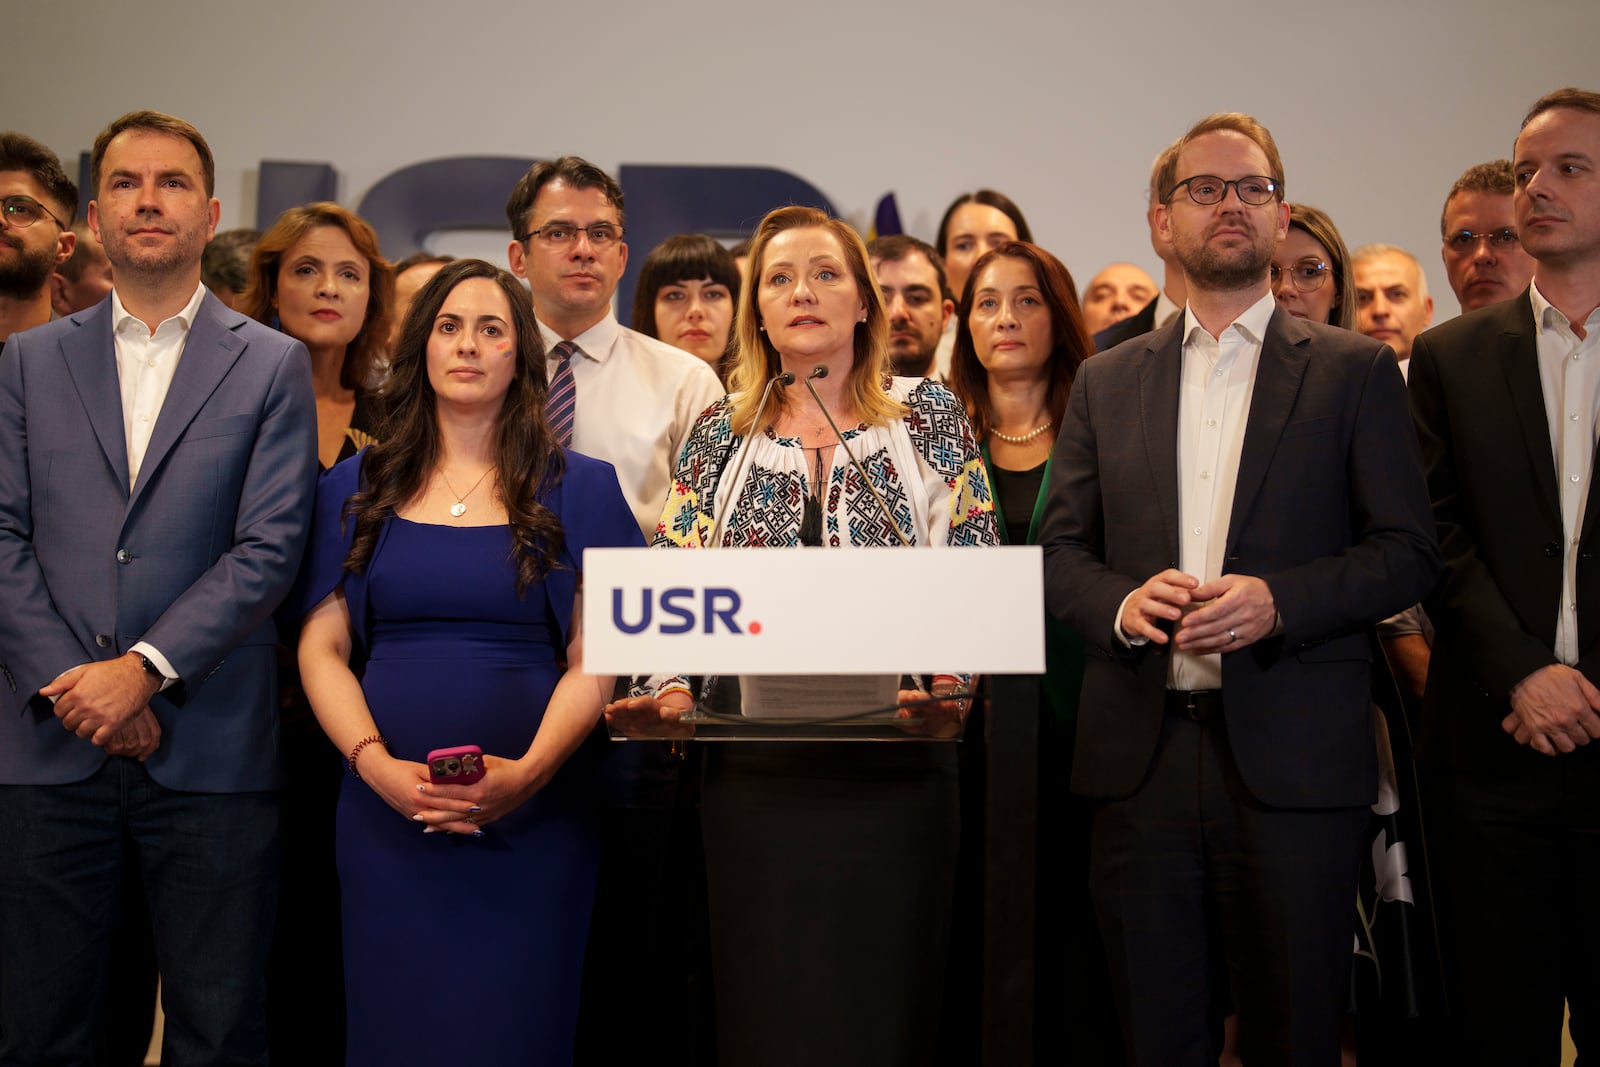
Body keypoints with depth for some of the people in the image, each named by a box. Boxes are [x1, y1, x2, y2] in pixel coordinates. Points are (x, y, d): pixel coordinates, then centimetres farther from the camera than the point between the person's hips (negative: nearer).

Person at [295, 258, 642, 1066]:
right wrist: (376, 764, -11)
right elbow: (321, 646, 6)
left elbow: (593, 660, 0)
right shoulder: (357, 487, 10)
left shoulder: (579, 488, 6)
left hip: (531, 817, -1)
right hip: (384, 812, 1)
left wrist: (529, 771, -16)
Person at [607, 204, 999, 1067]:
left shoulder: (930, 416, 7)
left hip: (894, 763, -1)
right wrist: (667, 692, -11)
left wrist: (951, 681, -16)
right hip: (755, 774, 2)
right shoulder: (722, 433, 11)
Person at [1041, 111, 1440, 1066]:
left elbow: (1409, 551, 0)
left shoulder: (1355, 371, 5)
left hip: (1294, 760, -2)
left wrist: (1277, 600, -15)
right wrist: (1121, 602, -9)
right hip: (1140, 757, 2)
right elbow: (1062, 549, 13)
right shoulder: (1107, 382, 14)